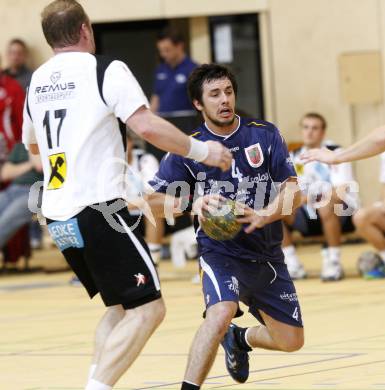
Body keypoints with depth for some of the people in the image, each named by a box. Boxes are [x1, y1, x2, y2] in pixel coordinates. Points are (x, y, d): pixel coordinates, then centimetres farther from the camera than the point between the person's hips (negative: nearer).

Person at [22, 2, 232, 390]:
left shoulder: (37, 81, 15)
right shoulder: (106, 70, -5)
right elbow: (147, 126, -17)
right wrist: (201, 150, -5)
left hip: (56, 214, 8)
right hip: (97, 208, -7)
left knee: (120, 307, 19)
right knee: (147, 309, -6)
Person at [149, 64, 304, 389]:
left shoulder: (265, 135, -3)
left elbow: (292, 191, -8)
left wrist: (263, 216, -27)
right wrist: (193, 203, -25)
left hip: (267, 254, 4)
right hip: (221, 252, -4)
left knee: (291, 340, 10)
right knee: (221, 314, -34)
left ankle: (240, 339, 41)